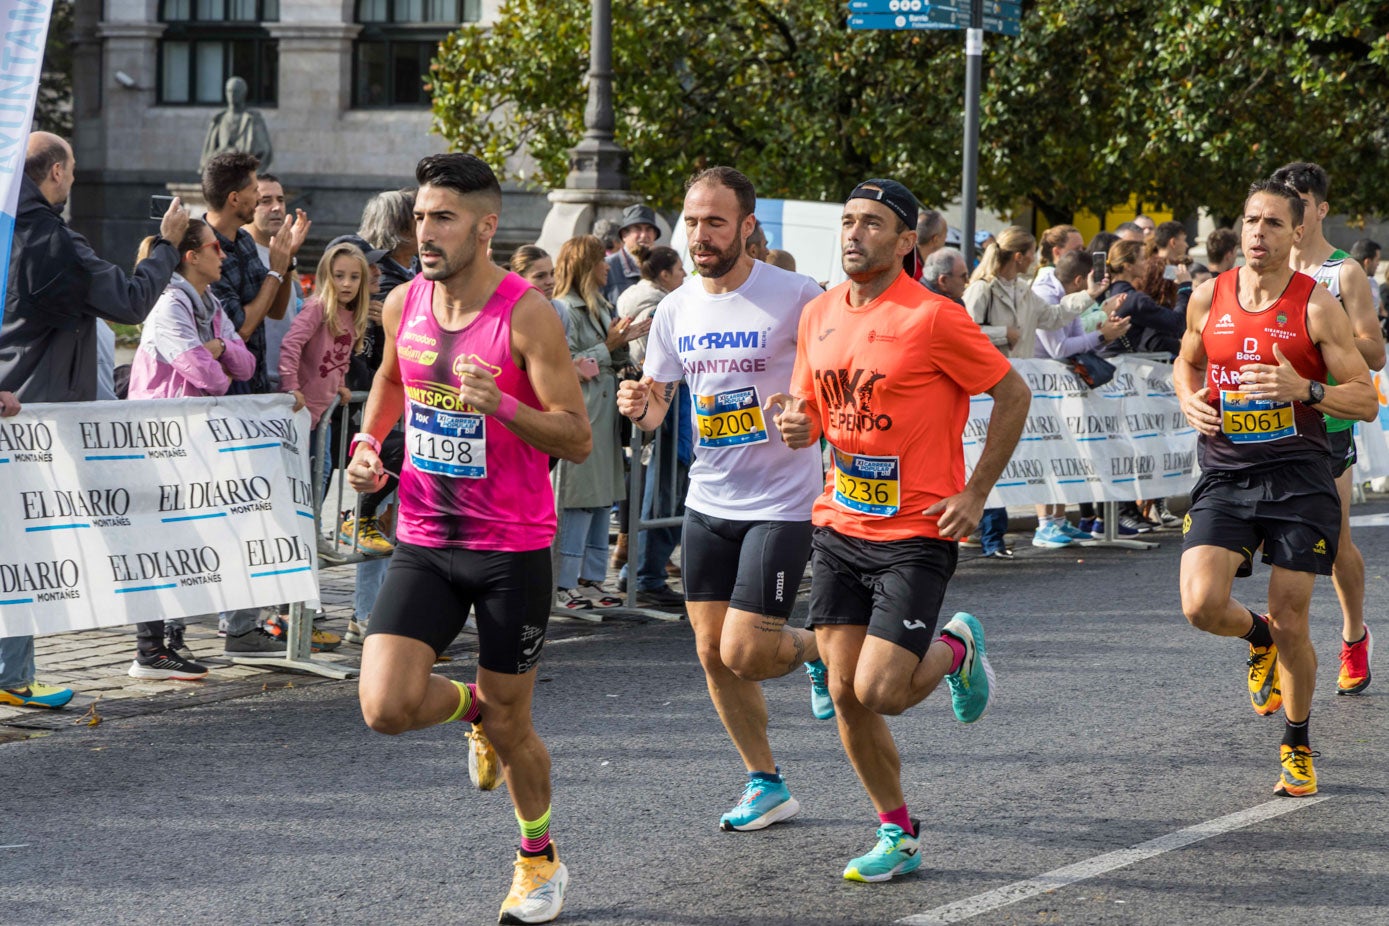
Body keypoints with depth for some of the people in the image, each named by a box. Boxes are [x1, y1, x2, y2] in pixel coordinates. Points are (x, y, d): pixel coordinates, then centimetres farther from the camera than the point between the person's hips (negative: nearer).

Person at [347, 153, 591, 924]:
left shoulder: (526, 315, -16)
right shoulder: (403, 304, 0)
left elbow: (577, 439, -16)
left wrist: (501, 404, -32)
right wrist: (369, 439, 6)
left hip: (513, 548, -4)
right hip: (425, 542, 4)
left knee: (510, 725, 6)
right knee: (385, 707, -12)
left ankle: (540, 860, 33)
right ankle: (472, 707, 24)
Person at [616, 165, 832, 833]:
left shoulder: (795, 297, -13)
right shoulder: (676, 309, 4)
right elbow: (656, 404, 11)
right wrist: (641, 406, -12)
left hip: (782, 502, -6)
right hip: (709, 501, 6)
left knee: (745, 653, -12)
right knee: (713, 653, 6)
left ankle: (822, 650, 21)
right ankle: (766, 785, 22)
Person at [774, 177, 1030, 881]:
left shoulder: (933, 319, -13)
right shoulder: (818, 315, 7)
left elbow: (1013, 394, -7)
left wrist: (975, 494, -9)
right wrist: (798, 427, -6)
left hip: (916, 534, -6)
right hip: (838, 528, 6)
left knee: (877, 690, -13)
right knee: (845, 696, 2)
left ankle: (956, 650, 19)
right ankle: (899, 835, 18)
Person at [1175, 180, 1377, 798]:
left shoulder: (1317, 306, -5)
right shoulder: (1209, 298, 4)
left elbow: (1367, 400, -4)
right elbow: (1187, 361, 23)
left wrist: (1305, 389, -21)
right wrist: (1190, 399, 1)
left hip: (1297, 475, -2)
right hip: (1225, 474, 2)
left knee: (1291, 622, -1)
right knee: (1202, 606, -15)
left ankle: (1297, 747, 21)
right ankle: (1258, 637, 21)